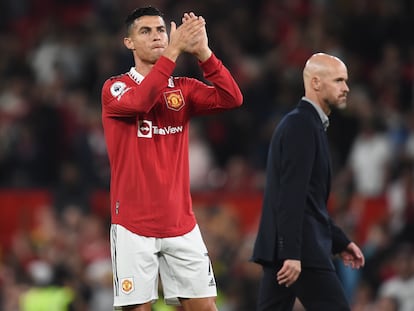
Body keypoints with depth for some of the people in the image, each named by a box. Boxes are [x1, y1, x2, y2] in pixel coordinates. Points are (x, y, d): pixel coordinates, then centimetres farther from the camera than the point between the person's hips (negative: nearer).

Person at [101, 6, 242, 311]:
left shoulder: (183, 89, 9)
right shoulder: (115, 88, -1)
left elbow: (232, 99, -7)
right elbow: (139, 101, -24)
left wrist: (203, 52, -18)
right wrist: (173, 51, -27)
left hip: (181, 224, 3)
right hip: (134, 225, -3)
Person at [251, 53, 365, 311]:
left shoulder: (305, 124, 20)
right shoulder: (302, 125, -12)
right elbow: (292, 195, -20)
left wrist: (340, 242, 25)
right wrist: (292, 254, -25)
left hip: (282, 248, 10)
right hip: (301, 248, -10)